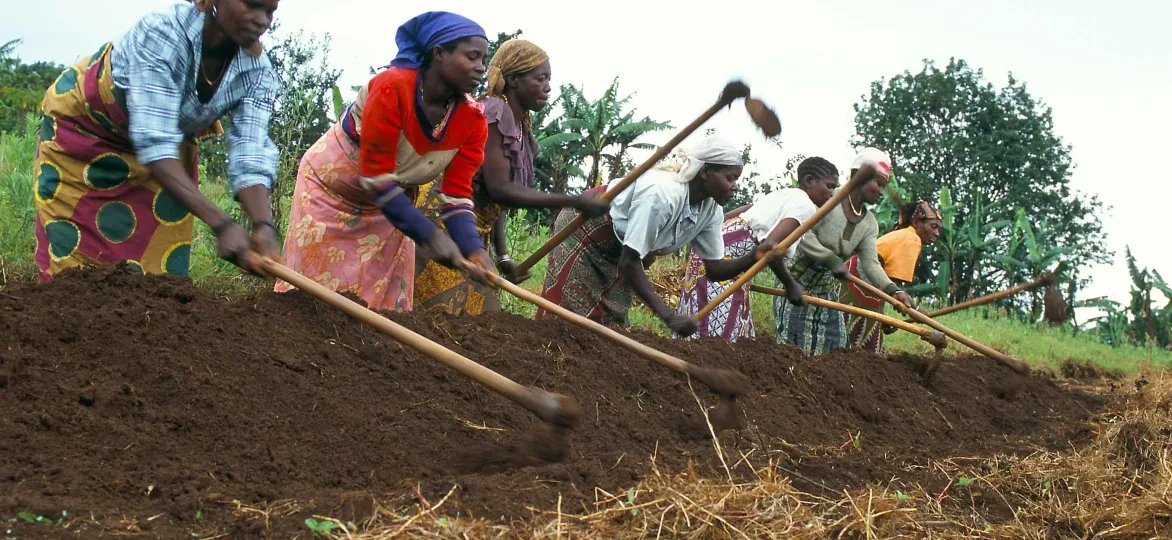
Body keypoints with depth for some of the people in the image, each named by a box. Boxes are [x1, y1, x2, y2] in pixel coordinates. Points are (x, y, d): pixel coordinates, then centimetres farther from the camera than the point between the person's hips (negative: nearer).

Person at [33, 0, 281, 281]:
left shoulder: (258, 73, -23)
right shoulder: (161, 34, -38)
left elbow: (250, 159, -28)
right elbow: (155, 145, -43)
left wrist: (264, 225, -48)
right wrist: (221, 223, -52)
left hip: (171, 133, 4)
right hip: (83, 123, -4)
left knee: (155, 258, -2)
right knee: (75, 248, -8)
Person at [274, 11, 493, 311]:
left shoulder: (473, 120, -17)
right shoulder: (392, 87, -33)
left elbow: (456, 194, -14)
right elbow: (376, 177, -32)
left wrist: (473, 247, -32)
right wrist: (430, 235, -36)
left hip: (391, 201, 5)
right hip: (331, 188, -5)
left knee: (385, 297, 3)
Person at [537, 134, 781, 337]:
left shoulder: (710, 209, -13)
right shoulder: (662, 194, -37)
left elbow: (715, 269, -8)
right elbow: (630, 262, -35)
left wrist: (753, 259, -27)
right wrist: (668, 316, -39)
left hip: (616, 252, 8)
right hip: (583, 231, -8)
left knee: (609, 322, 4)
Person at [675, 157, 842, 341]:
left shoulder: (782, 196, 22)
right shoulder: (805, 205, -6)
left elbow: (725, 217, 22)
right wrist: (791, 285, -6)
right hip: (726, 256, -10)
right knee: (720, 337, -10)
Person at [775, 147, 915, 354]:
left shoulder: (869, 224, 2)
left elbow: (871, 264, -9)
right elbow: (804, 236, -27)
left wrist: (893, 290, -25)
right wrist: (831, 259, -37)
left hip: (827, 289, 7)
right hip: (796, 283, -7)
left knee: (832, 348, 3)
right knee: (791, 346, -12)